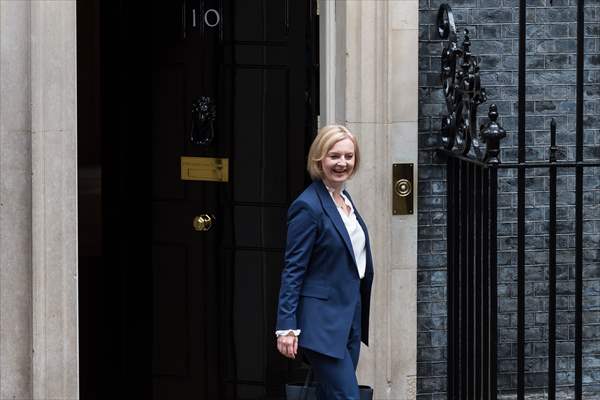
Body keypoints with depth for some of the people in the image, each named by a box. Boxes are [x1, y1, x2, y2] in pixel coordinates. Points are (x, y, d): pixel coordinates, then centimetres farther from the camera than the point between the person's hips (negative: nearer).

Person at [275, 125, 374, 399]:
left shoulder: (345, 199, 12)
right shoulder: (308, 206, -14)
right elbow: (292, 270, -15)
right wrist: (286, 326, -18)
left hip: (350, 317, 9)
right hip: (323, 322, -9)